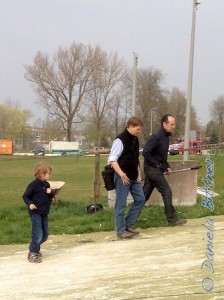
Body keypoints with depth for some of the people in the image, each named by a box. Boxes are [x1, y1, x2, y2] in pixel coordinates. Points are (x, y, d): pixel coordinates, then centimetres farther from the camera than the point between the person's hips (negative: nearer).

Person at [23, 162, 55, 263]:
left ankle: (35, 248, 33)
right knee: (38, 234, -10)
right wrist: (30, 204, -27)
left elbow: (51, 196, 13)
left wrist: (51, 193, -9)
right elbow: (25, 196, -10)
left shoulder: (47, 185, 8)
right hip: (35, 213, -8)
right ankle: (32, 254, 2)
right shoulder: (34, 185, -13)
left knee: (45, 234, 13)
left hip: (44, 213, 8)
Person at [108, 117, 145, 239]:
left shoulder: (135, 140, 11)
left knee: (140, 199, 9)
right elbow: (112, 160, -18)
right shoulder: (120, 140, -15)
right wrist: (122, 175, -21)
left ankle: (128, 225, 19)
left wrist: (138, 173, 12)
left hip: (134, 177, 9)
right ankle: (121, 230, 7)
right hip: (123, 177, -9)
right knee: (121, 204, -1)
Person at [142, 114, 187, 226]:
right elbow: (145, 152, -24)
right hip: (153, 169, -9)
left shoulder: (165, 136, 11)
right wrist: (156, 165, -17)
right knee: (167, 192, -5)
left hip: (153, 169, 9)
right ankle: (172, 219, 2)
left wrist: (167, 166, 12)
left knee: (144, 195, 11)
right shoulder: (157, 136, -19)